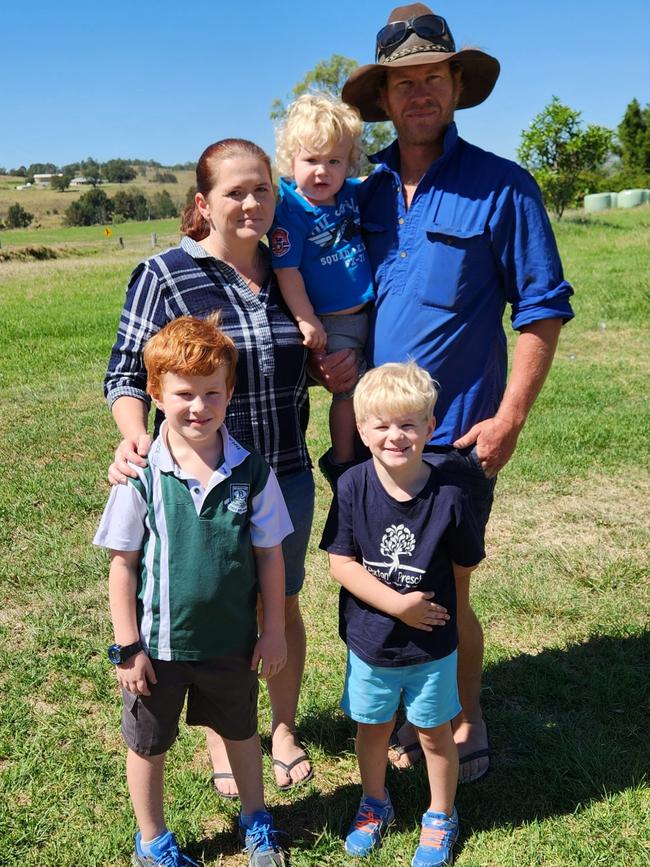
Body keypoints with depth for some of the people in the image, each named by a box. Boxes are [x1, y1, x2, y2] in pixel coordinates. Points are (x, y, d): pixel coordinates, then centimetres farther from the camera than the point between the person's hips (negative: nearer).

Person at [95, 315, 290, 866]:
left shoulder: (252, 472, -12)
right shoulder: (142, 476, -17)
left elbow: (269, 555, -3)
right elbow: (122, 565, -10)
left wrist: (273, 631, 1)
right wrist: (128, 647, -8)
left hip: (233, 640, 2)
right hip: (159, 643, -1)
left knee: (241, 733, 23)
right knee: (148, 744, 18)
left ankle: (256, 820, 49)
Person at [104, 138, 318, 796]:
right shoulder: (163, 276, -11)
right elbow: (126, 375, -8)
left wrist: (336, 367, -6)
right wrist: (135, 440, -26)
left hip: (287, 477, 4)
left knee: (283, 605, 17)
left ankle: (284, 726, 41)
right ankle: (221, 738, 38)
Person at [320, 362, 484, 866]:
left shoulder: (447, 497, -19)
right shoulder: (353, 488, -16)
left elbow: (464, 566, -4)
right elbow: (341, 563, -15)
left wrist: (430, 596, -2)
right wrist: (397, 603, -21)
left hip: (432, 646, -1)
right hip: (369, 640, 1)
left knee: (434, 733, 16)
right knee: (373, 727, 21)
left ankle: (441, 818, 41)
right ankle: (375, 804, 47)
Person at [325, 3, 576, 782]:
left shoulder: (501, 187, -6)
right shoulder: (365, 190, 8)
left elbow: (543, 308, -5)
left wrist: (510, 417, -11)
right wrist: (330, 356, -1)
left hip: (454, 432, -4)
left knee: (444, 595, 6)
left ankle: (465, 721, 32)